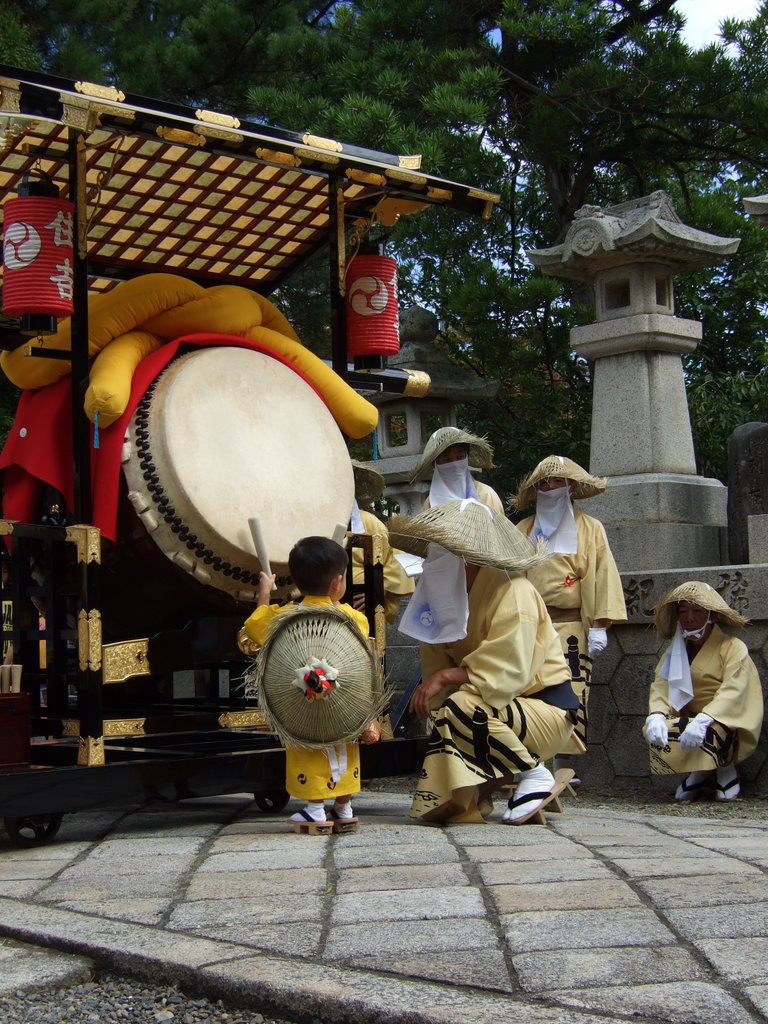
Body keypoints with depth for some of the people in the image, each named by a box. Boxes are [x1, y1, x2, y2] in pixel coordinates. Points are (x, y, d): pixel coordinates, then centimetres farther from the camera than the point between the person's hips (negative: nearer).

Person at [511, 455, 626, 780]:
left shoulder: (589, 529, 8)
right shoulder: (523, 530, 16)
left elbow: (601, 578, 1)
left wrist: (599, 625, -8)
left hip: (569, 628, -2)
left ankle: (562, 768, 0)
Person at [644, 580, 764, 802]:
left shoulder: (733, 648, -6)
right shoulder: (675, 652, 10)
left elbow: (733, 693, -21)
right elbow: (661, 686, -4)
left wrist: (703, 720, -38)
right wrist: (656, 715, -26)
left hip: (727, 725, -5)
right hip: (689, 718, 5)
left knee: (701, 735, -36)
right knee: (655, 731, -24)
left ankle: (726, 770, 0)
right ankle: (701, 773, 3)